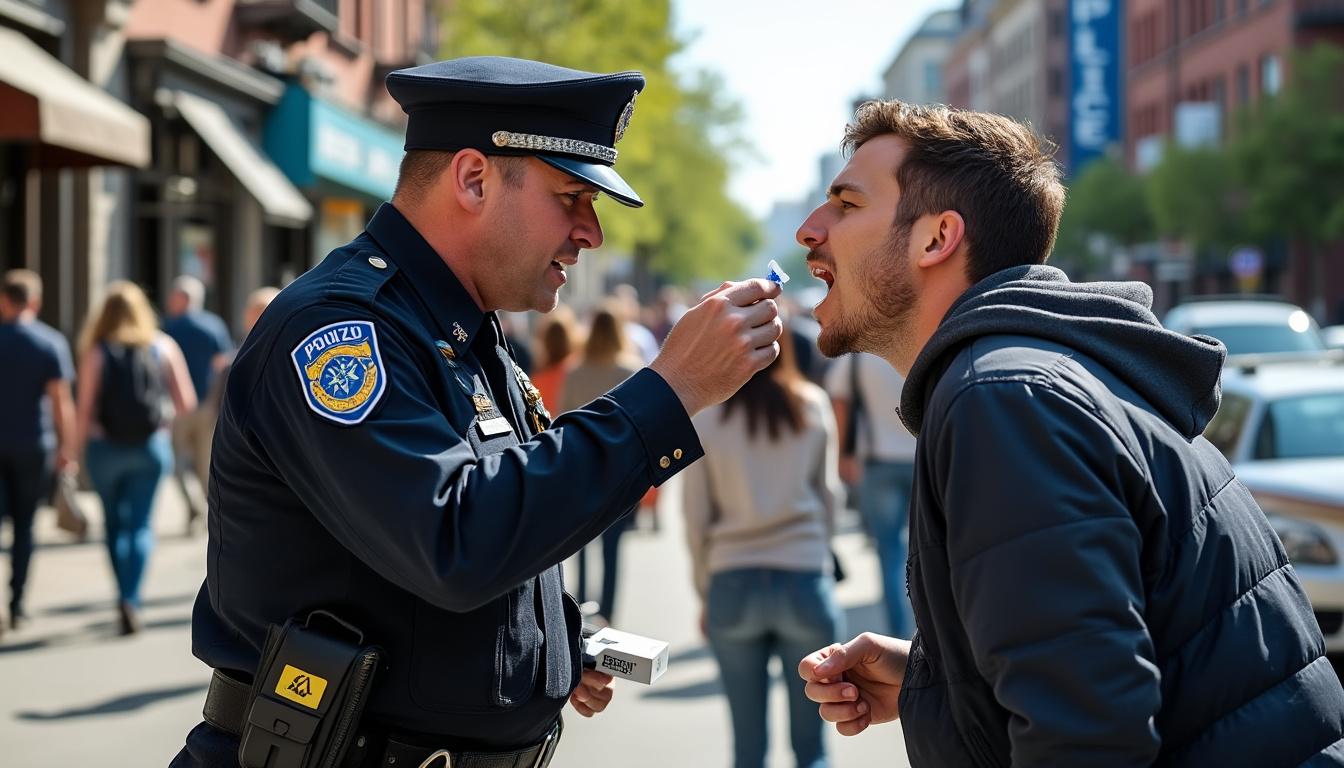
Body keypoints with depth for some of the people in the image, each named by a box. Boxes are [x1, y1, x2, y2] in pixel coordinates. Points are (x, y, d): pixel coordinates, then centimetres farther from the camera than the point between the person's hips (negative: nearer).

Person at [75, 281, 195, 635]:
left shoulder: (98, 352, -5)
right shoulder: (163, 347, 1)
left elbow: (85, 407, -8)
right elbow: (186, 402, 2)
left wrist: (80, 446, 4)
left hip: (106, 447, -1)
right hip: (152, 446, 1)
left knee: (115, 523, 15)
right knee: (140, 524, 5)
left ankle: (126, 598, 14)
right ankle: (131, 598, -14)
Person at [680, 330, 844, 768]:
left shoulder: (703, 415, -3)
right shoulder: (813, 405, -1)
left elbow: (696, 514, 0)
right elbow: (829, 494, 6)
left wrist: (705, 592, 10)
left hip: (733, 584, 0)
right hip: (805, 580, 0)